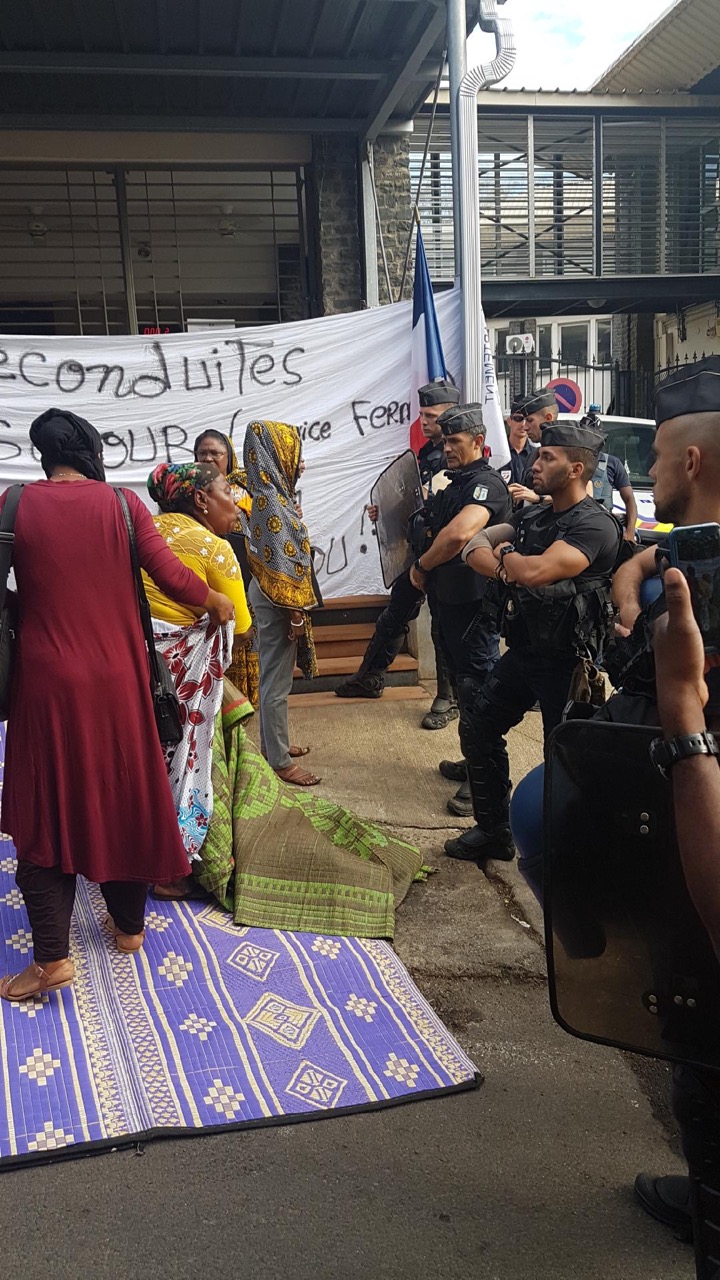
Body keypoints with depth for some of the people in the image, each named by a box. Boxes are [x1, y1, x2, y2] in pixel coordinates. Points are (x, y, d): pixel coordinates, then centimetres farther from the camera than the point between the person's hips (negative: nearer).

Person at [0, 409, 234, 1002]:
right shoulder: (122, 503, -4)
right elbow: (172, 575, -7)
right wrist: (219, 602, 10)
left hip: (47, 681, -1)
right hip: (117, 679, 1)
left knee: (50, 808, 8)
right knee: (123, 797, 17)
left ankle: (52, 955, 2)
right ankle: (129, 924, 30)